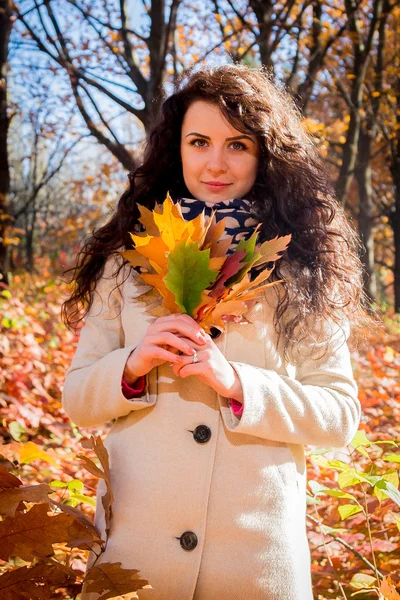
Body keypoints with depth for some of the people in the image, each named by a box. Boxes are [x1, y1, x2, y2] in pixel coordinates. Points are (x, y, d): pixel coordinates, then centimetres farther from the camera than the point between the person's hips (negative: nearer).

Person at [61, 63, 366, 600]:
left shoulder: (301, 268, 1)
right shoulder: (128, 258, 5)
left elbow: (341, 416, -2)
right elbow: (77, 400, 5)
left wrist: (238, 384, -17)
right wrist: (133, 365, -15)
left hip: (259, 548, -1)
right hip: (136, 538, 1)